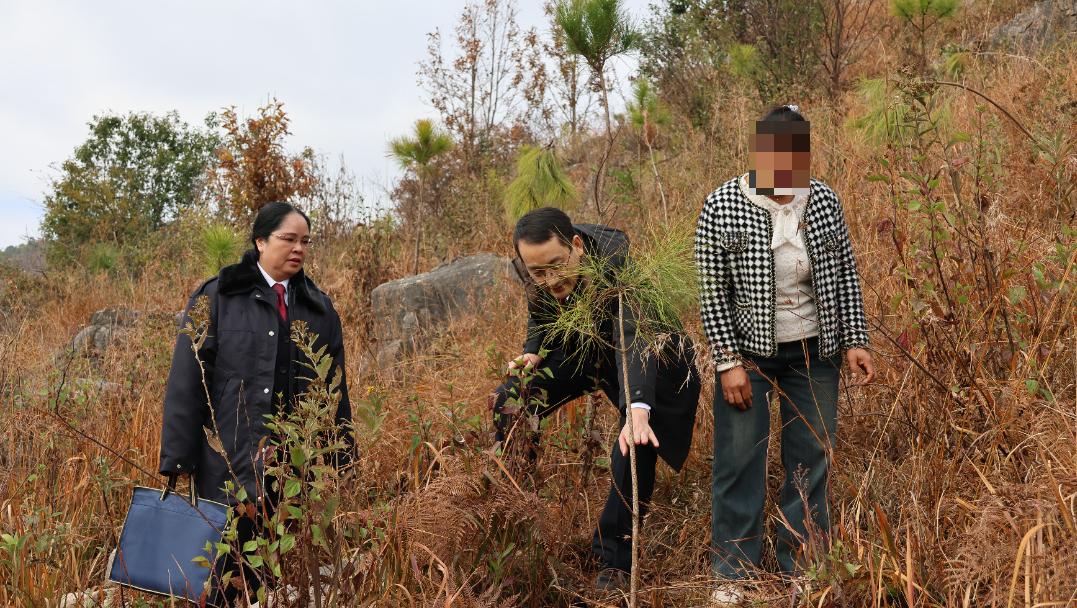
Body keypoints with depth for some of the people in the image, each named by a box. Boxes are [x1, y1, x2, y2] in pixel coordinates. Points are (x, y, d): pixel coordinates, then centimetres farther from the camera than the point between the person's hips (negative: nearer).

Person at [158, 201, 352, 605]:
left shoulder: (318, 307, 13)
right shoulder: (216, 298, 0)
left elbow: (335, 389, 15)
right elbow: (186, 382, -3)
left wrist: (342, 461, 11)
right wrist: (178, 461, -8)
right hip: (231, 464, -3)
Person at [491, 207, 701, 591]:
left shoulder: (614, 259, -38)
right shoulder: (527, 266, -20)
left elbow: (633, 340, -49)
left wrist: (638, 409, -63)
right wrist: (533, 353, -19)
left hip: (644, 353, -5)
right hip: (576, 346, 5)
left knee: (635, 447, -19)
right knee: (508, 402, -10)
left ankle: (614, 561, -2)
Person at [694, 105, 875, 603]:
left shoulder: (824, 201, -2)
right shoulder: (722, 208, -12)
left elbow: (846, 276, 6)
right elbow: (712, 294, -10)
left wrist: (854, 341, 0)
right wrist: (729, 363, -13)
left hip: (814, 355, 3)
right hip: (749, 355, -3)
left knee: (812, 460, 8)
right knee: (739, 463, 2)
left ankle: (801, 565, 23)